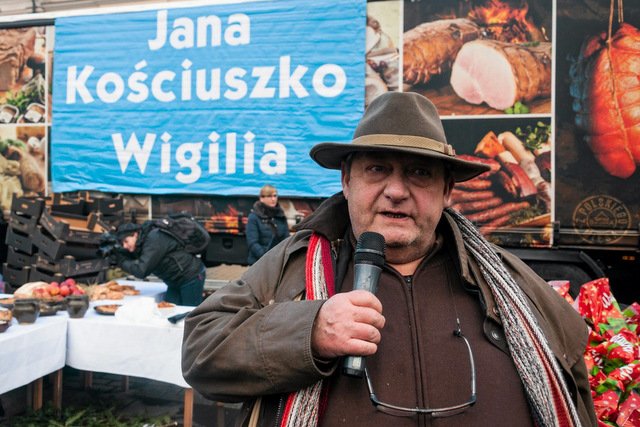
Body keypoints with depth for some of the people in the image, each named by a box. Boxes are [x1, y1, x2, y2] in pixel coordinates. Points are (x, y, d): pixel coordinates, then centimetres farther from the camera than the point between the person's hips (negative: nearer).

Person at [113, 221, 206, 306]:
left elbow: (141, 271, -26)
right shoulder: (143, 241, 6)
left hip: (191, 278, -9)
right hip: (175, 282, 9)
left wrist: (120, 260, -16)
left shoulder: (154, 240, -22)